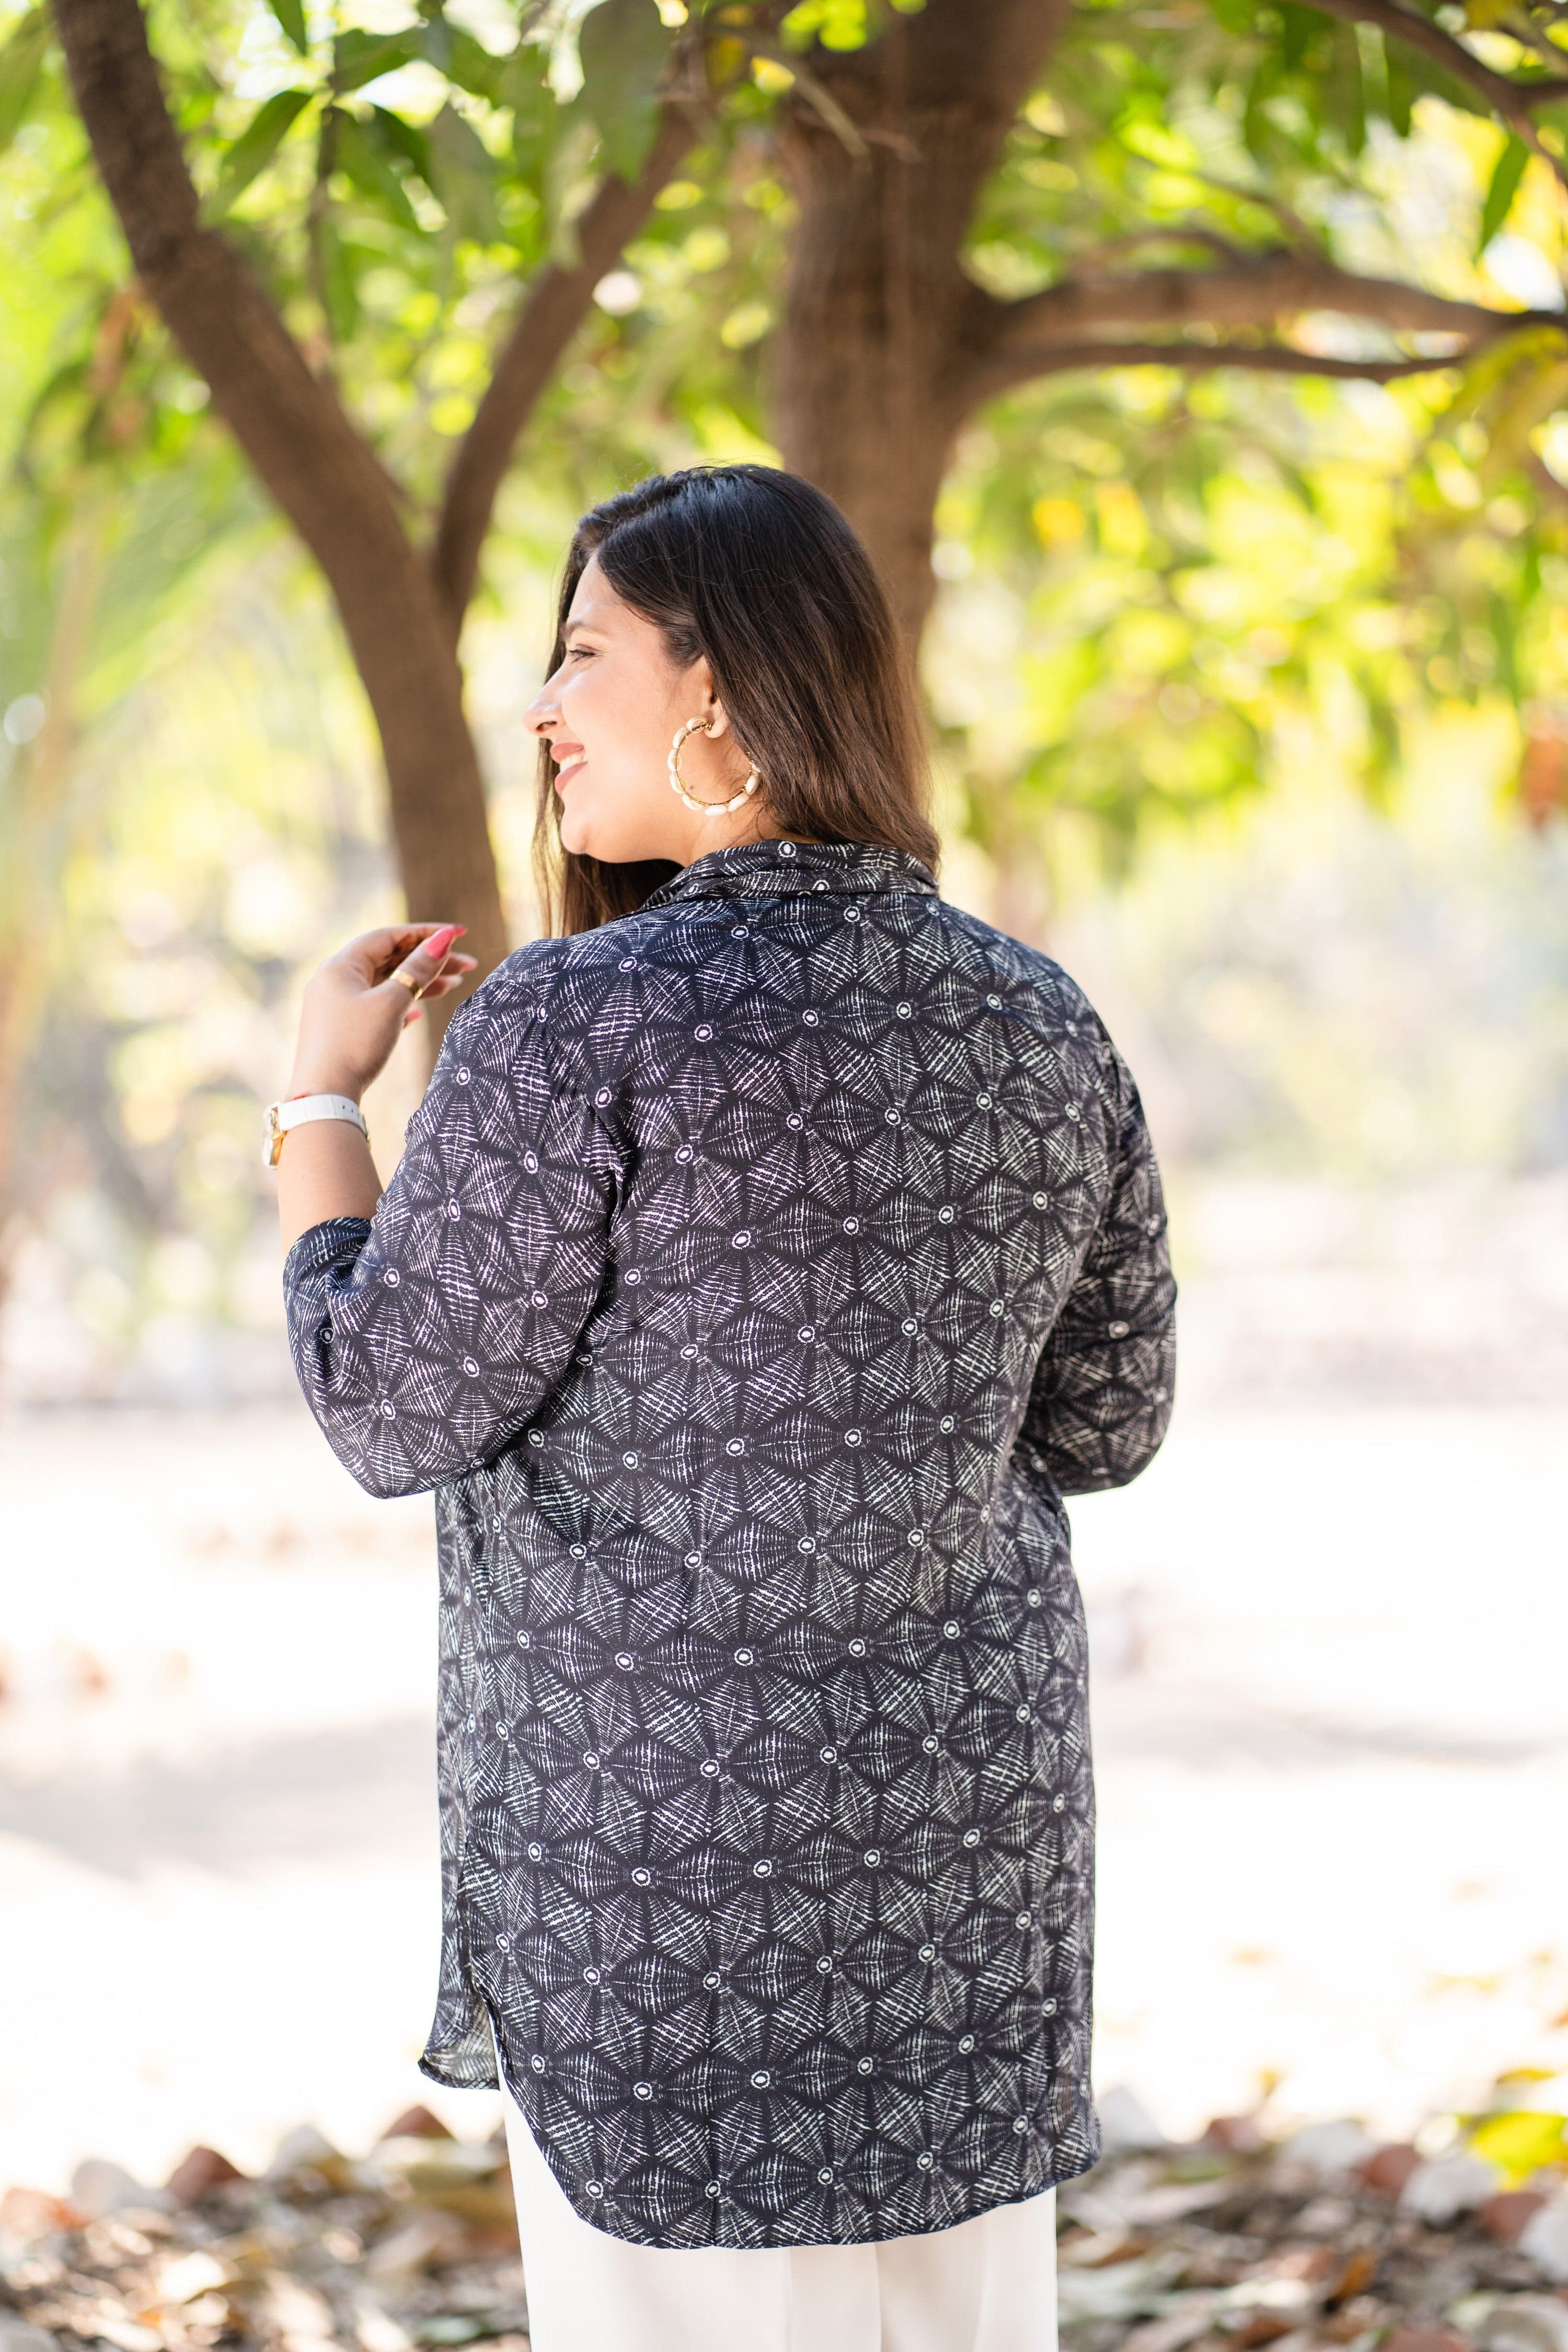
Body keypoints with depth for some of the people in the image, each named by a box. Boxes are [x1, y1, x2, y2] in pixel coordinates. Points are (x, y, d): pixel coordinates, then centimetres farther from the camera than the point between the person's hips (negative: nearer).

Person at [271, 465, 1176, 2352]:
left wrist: (322, 1094, 2)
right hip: (963, 1798, 6)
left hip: (670, 1831, -5)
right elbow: (1101, 1420, 11)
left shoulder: (575, 1027, -18)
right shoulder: (1041, 1028, 1)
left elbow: (390, 1411, -12)